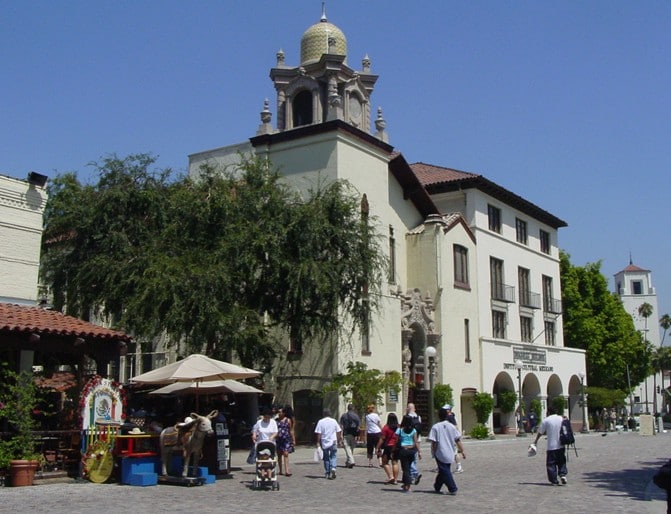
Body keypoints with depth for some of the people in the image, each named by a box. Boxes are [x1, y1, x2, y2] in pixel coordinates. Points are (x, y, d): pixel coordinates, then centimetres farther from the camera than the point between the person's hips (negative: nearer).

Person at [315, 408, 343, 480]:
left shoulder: (320, 422, -3)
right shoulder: (334, 421, 1)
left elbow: (318, 433, -7)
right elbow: (338, 432, 4)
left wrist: (318, 442, -1)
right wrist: (339, 441, 13)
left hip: (324, 443, 0)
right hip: (333, 442, 0)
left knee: (326, 458, 10)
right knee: (333, 456, 8)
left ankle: (328, 473, 13)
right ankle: (333, 468, -17)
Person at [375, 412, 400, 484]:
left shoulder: (386, 428, -12)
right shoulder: (399, 428, 2)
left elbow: (382, 439, -11)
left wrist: (378, 448, -6)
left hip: (388, 447, -5)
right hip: (397, 447, 5)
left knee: (385, 462, 7)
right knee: (395, 463, 8)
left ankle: (390, 476, -6)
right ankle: (395, 479, 7)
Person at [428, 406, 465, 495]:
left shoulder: (435, 427, -10)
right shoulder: (452, 426, 1)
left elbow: (433, 442, -11)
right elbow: (458, 440, 1)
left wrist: (433, 453, 0)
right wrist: (462, 451, 7)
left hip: (440, 454, -5)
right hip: (450, 454, 5)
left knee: (445, 472, 2)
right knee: (445, 471, 17)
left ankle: (453, 489, -4)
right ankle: (437, 487, 31)